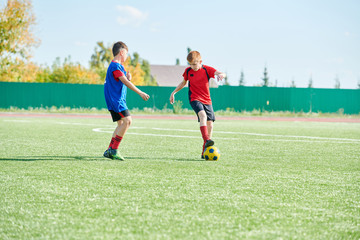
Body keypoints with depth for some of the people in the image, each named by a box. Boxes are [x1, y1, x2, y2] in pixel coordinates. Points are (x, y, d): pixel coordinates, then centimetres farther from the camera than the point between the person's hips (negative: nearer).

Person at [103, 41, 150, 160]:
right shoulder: (115, 66, -14)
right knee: (127, 120, -18)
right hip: (116, 100, -11)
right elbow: (126, 82, -20)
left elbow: (124, 81, 22)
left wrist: (127, 78, -1)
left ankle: (110, 150, 14)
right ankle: (114, 149, -16)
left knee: (122, 124, 12)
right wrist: (140, 93, -21)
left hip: (118, 100, 11)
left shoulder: (118, 66, 19)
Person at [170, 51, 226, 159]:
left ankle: (205, 152, 7)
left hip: (207, 100, 2)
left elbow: (221, 74, -21)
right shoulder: (188, 71, 2)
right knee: (203, 115, -32)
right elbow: (183, 82, 22)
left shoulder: (207, 70, -5)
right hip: (194, 99, -2)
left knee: (210, 125, -1)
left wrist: (221, 75, -46)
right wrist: (174, 92, 18)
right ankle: (206, 141, -46)